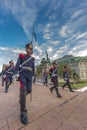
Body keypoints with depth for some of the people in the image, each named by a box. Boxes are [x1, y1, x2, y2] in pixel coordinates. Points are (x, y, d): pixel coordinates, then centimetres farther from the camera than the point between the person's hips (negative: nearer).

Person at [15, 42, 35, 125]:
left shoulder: (32, 59, 16)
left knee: (29, 90, 7)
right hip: (23, 75, -4)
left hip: (29, 76, 5)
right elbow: (17, 65, -2)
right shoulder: (21, 56, 5)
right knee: (23, 90, -17)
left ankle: (21, 96, 40)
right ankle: (23, 112, -8)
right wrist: (16, 74, -12)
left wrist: (33, 75, 14)